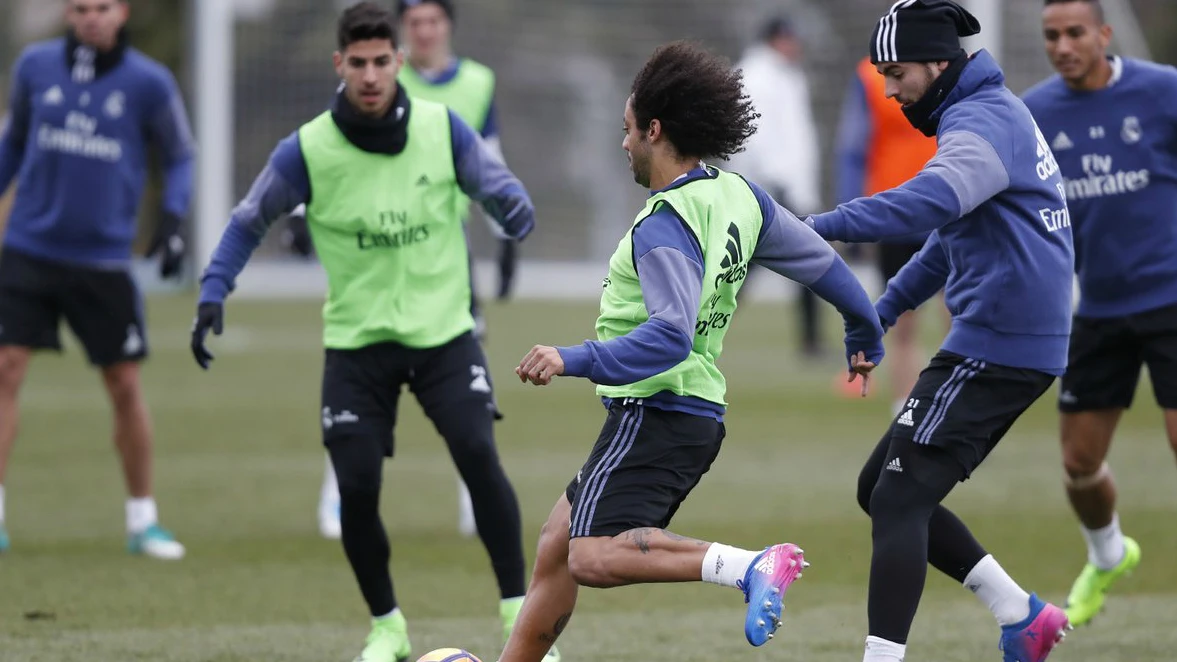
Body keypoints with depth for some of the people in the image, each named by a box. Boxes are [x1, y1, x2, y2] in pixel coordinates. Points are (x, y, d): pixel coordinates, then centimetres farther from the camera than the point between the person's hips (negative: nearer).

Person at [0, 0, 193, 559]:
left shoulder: (149, 83, -5)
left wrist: (172, 219, -9)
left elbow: (179, 157, 6)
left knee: (125, 386, 5)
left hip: (104, 257, -1)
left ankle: (142, 521, 20)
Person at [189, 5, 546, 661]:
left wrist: (518, 219, -20)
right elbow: (249, 224, 5)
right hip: (357, 338, 0)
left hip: (443, 329, 0)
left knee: (479, 455, -17)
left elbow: (498, 187, 4)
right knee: (357, 486, -5)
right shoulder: (308, 150, -8)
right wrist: (213, 295, -7)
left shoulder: (442, 128, -6)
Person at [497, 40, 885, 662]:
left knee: (593, 557, -23)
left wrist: (574, 360, -34)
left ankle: (752, 566, -31)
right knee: (555, 545, 16)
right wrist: (865, 337, 33)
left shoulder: (664, 227, -18)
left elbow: (670, 337, -29)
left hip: (653, 414, -10)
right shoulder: (738, 196, 8)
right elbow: (821, 261, 17)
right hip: (700, 413, 10)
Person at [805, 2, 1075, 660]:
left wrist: (823, 226, -44)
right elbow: (953, 235, 29)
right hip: (1013, 349, 10)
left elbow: (932, 200, -37)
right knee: (881, 490, 12)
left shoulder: (983, 122, -15)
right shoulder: (993, 112, 18)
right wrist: (883, 309, 21)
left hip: (997, 350, -10)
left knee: (899, 500, -13)